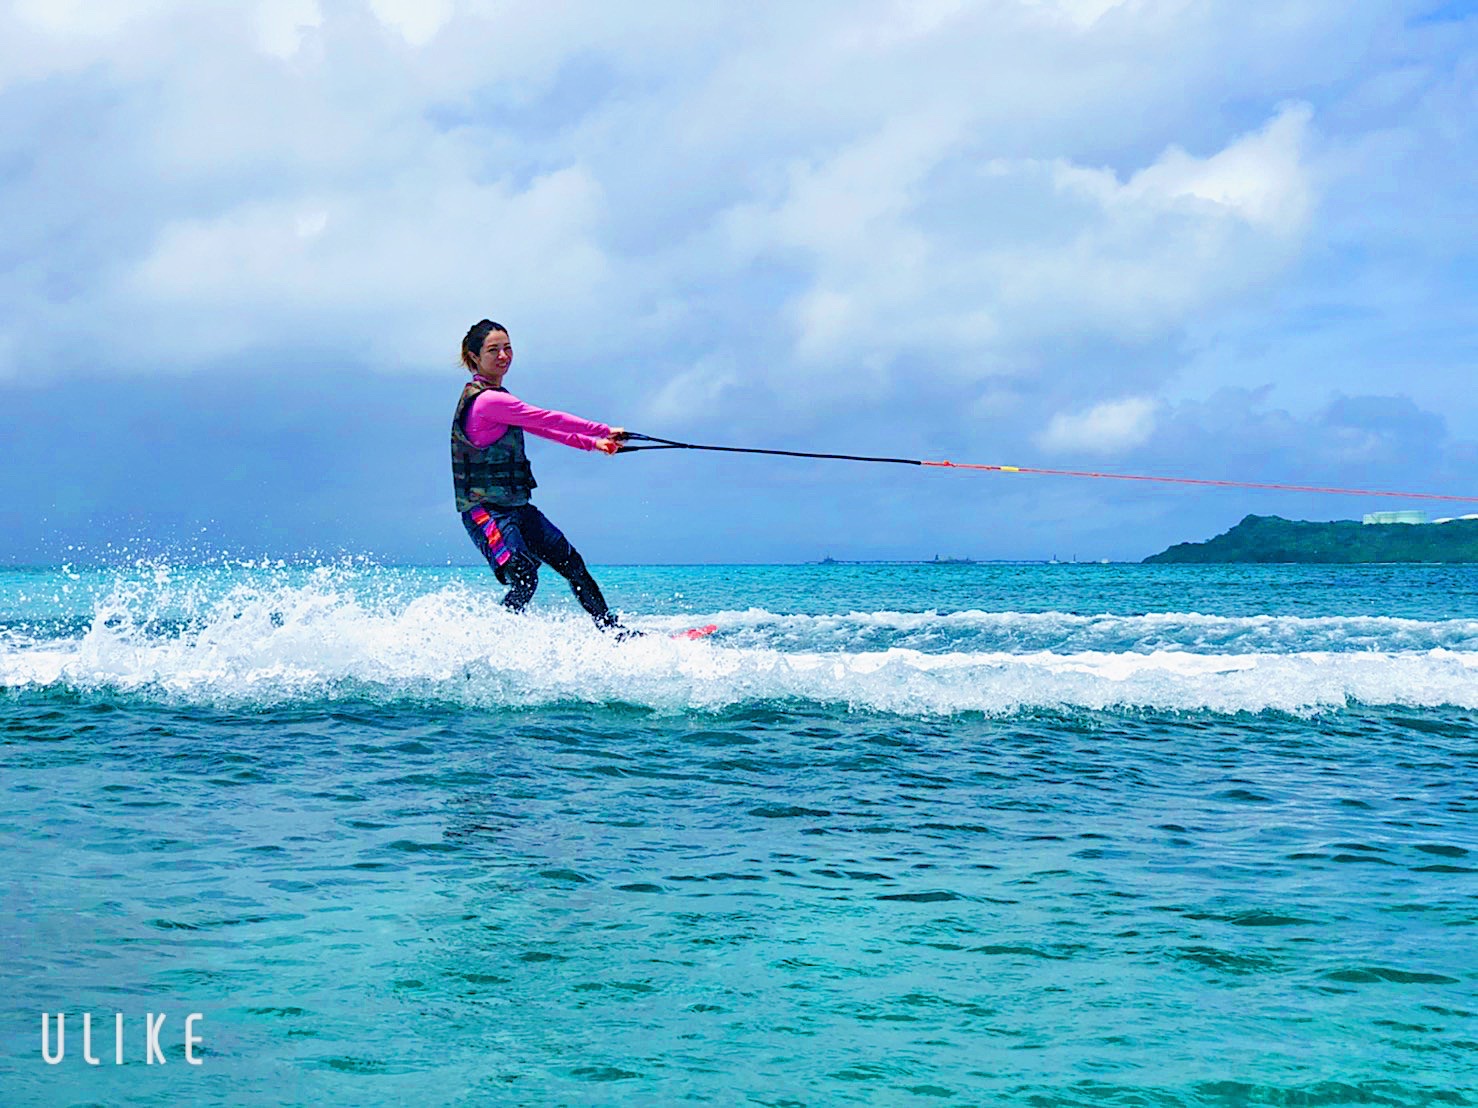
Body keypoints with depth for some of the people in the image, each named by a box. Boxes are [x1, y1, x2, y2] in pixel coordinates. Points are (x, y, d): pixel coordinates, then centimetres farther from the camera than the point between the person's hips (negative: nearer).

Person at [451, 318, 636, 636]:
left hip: (515, 506, 11)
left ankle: (613, 632, 23)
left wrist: (592, 443, 19)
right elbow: (548, 420, -16)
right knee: (524, 580, -24)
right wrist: (604, 431, -7)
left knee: (571, 563, 14)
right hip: (486, 510, -10)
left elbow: (540, 428, 23)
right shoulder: (487, 400, -18)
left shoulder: (494, 398, 15)